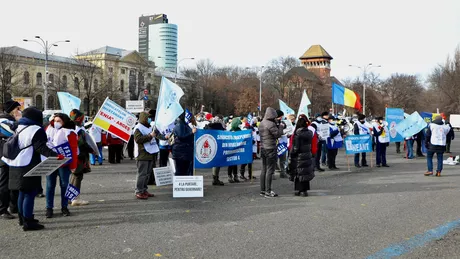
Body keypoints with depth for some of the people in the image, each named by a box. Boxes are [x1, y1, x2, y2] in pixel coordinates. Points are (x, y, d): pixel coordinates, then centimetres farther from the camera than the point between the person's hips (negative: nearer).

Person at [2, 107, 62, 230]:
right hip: (29, 166, -9)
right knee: (30, 193, -6)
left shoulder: (19, 128, 15)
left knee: (23, 192, 19)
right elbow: (40, 147, -23)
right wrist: (55, 155, -34)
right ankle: (28, 222, -6)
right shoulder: (36, 130, -12)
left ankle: (22, 218, 31)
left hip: (16, 166, 9)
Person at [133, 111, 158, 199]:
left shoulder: (149, 127, 20)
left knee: (148, 174, 11)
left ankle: (144, 190, 19)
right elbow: (138, 139, -21)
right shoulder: (138, 128, -8)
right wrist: (150, 136, -21)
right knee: (142, 174, -8)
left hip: (150, 154, 9)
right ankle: (139, 192, -3)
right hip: (142, 155, -9)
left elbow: (154, 135, 36)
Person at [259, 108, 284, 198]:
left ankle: (263, 190, 18)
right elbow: (278, 134, -14)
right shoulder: (271, 124, -17)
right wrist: (281, 126, 1)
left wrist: (279, 126, 11)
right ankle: (268, 191, -3)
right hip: (270, 149, -9)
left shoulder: (261, 123, 11)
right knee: (270, 170, -4)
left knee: (264, 169, 13)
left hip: (263, 148, 9)